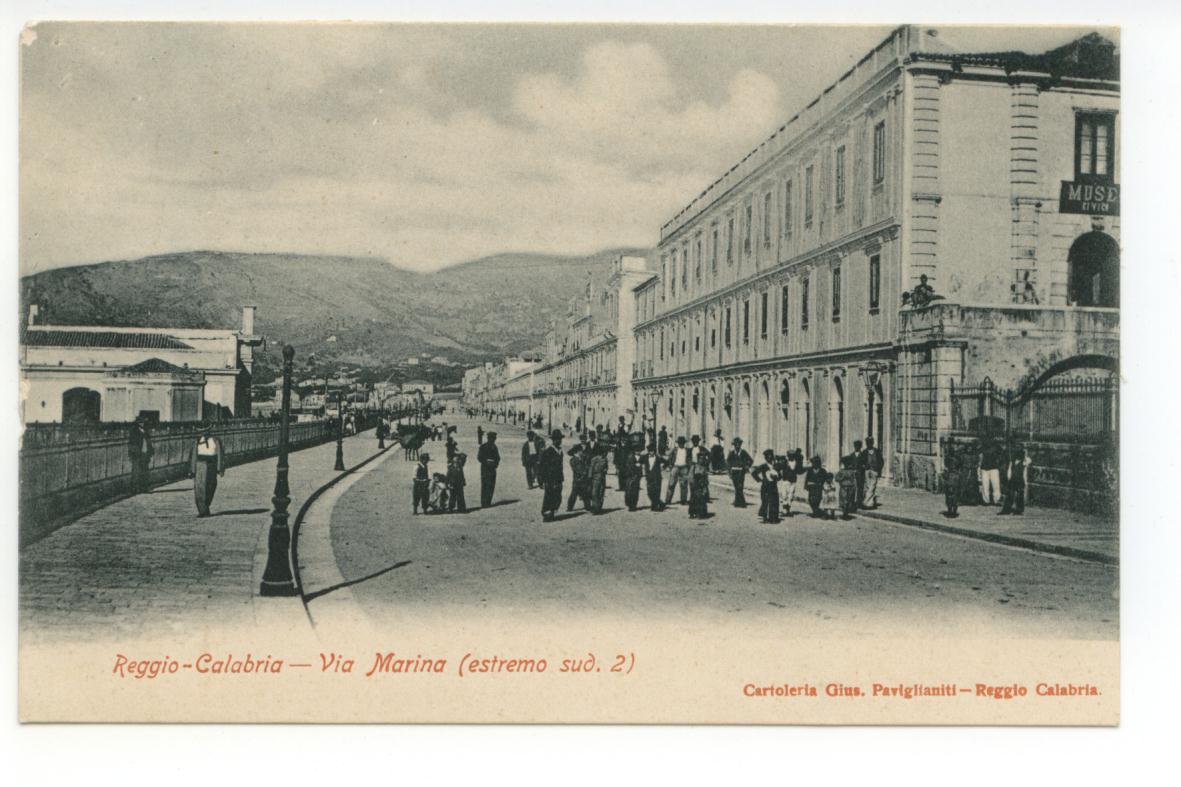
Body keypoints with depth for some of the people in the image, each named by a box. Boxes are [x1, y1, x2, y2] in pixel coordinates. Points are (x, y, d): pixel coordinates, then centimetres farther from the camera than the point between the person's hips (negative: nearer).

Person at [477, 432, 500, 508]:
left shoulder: (494, 447, 15)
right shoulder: (483, 447, -6)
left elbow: (497, 457, 21)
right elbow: (479, 458, -8)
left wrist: (496, 463, 0)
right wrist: (487, 462, -18)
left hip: (492, 469, 7)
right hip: (485, 468, -7)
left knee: (491, 486, 7)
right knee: (485, 486, -9)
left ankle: (488, 502, 15)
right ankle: (484, 504, -7)